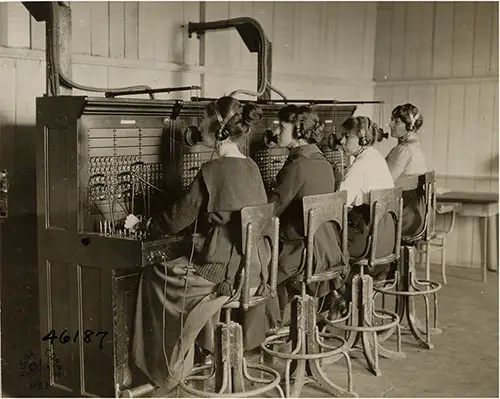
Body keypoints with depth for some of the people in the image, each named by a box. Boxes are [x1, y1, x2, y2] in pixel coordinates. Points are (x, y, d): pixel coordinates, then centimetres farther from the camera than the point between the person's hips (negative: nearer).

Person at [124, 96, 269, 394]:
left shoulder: (213, 170, -16)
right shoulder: (252, 168, 6)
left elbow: (179, 219, -8)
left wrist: (142, 224, 9)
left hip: (224, 270, -8)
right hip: (254, 268, 8)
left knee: (157, 275, 10)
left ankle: (171, 367, 21)